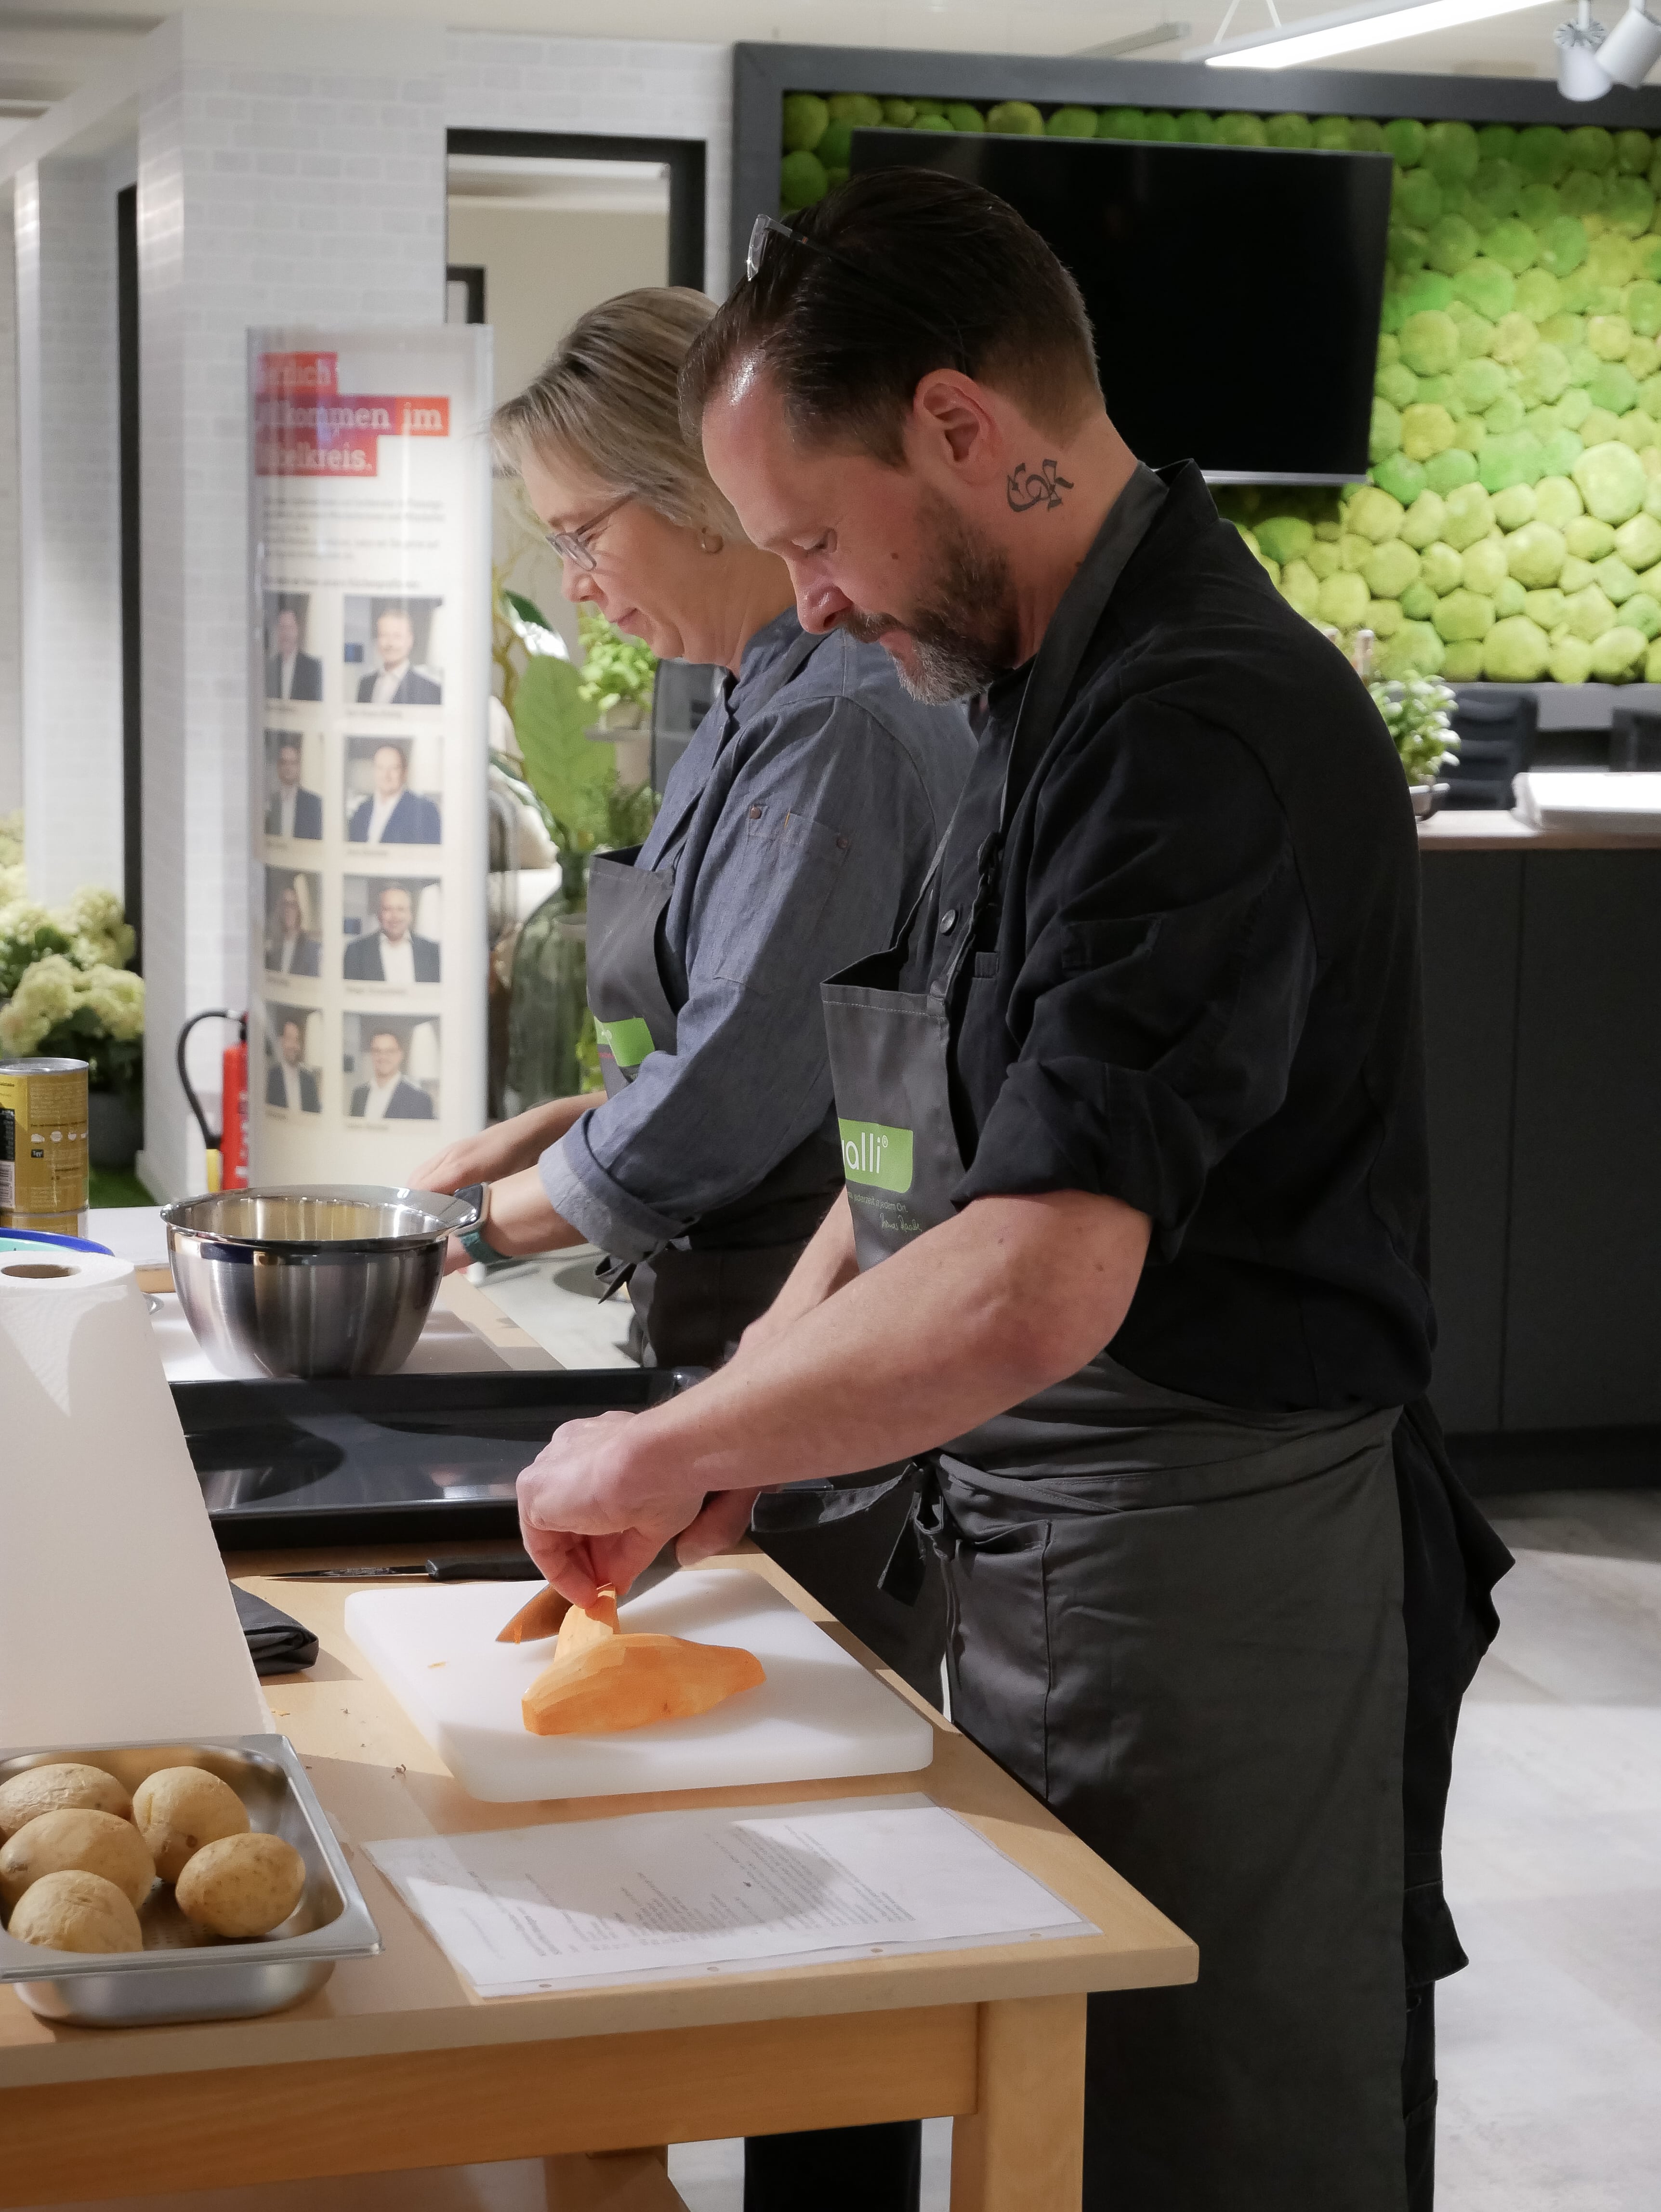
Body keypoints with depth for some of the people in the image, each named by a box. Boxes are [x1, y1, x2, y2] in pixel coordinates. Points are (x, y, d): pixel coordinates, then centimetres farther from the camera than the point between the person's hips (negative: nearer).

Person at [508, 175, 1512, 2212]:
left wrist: (673, 1448, -18)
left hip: (1212, 1577, -9)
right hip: (1042, 1561, 10)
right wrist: (752, 1407, 7)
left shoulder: (1203, 729, -23)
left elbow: (1036, 1291, -31)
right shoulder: (1060, 695, 11)